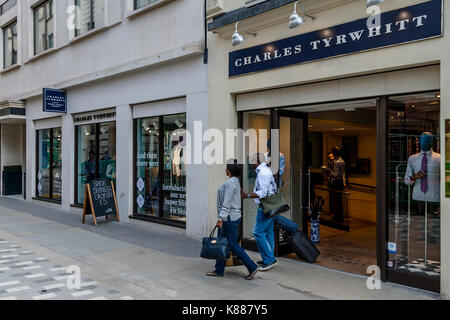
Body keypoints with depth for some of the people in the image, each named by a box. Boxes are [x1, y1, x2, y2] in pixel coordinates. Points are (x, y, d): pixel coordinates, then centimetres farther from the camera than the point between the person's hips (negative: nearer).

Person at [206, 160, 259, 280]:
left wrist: (221, 218, -23)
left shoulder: (230, 182, -17)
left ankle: (252, 268, 2)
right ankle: (219, 270, 20)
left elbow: (227, 202, -23)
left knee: (233, 245, -4)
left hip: (229, 218, -10)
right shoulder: (235, 181, 13)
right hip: (230, 217, 10)